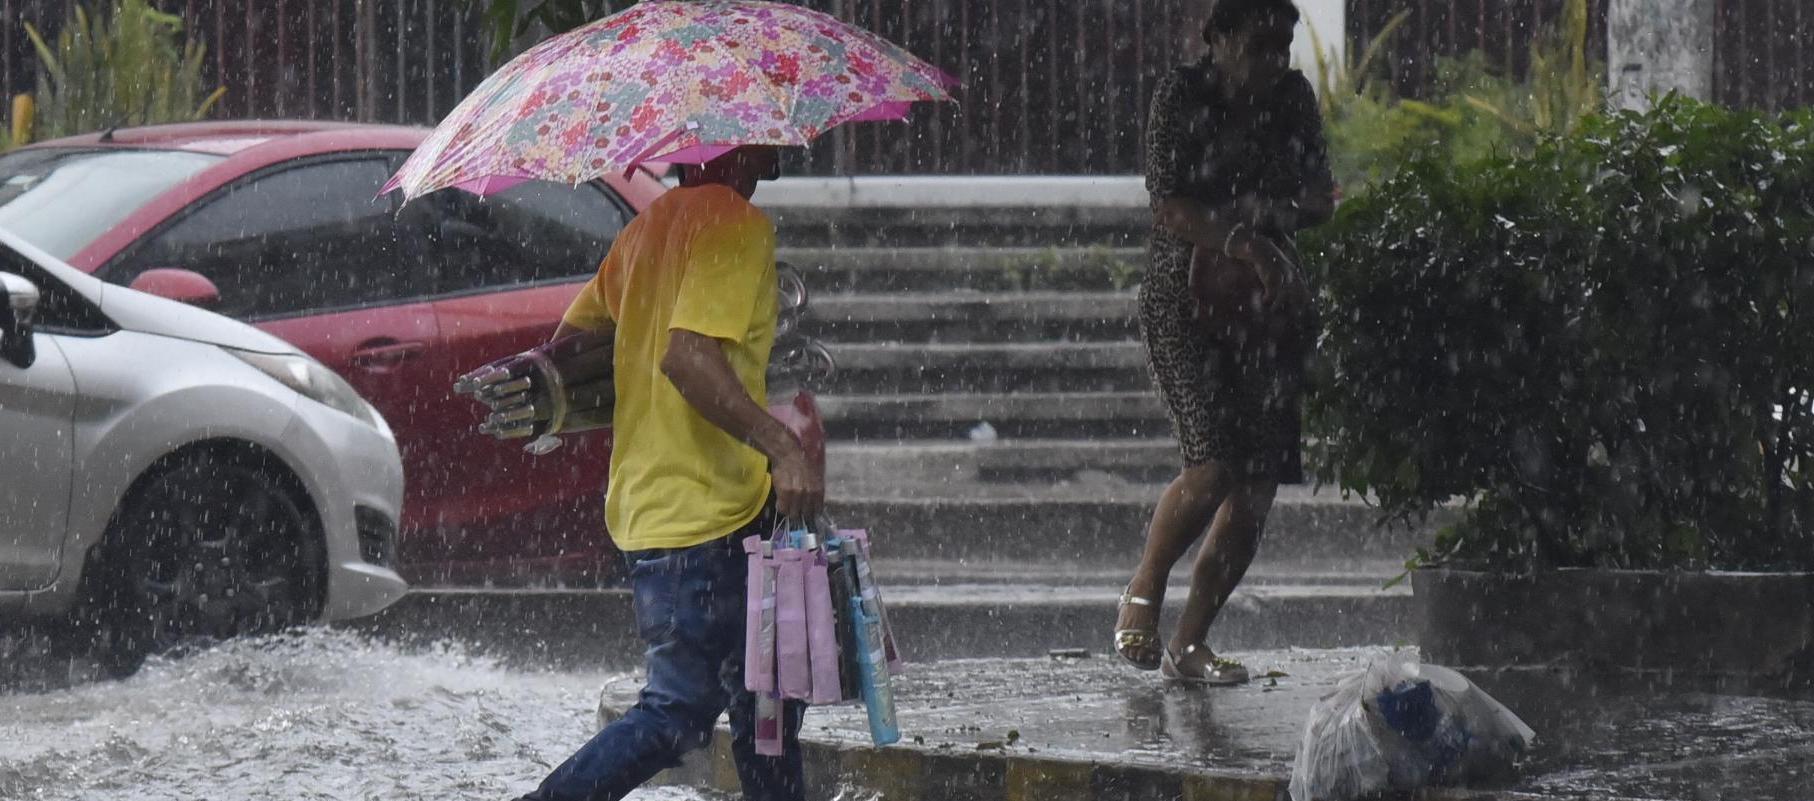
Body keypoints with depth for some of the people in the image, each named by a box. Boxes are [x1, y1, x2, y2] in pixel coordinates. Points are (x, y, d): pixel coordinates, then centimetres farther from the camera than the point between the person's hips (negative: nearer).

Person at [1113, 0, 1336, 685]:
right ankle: (1143, 594, 5)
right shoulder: (1182, 96, -5)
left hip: (1268, 300, 5)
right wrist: (1242, 243, -27)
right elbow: (1168, 208, -13)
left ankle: (1188, 644, 9)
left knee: (1257, 486, -1)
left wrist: (1272, 209, -11)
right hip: (1184, 300, -5)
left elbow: (1320, 200, 11)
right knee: (1215, 466, -20)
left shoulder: (1292, 98, 9)